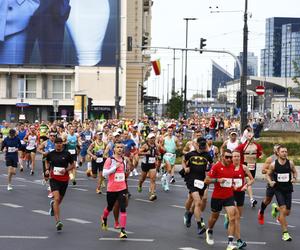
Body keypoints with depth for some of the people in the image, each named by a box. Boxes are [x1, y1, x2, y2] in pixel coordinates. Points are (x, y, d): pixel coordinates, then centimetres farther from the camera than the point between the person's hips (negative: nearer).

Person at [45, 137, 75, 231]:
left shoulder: (67, 154, -4)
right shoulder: (51, 154, 0)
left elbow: (73, 165, 5)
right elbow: (47, 162, 21)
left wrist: (66, 170, -13)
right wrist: (47, 169, 3)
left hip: (64, 180, 1)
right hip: (54, 179, -1)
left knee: (59, 200, 16)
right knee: (57, 199, -19)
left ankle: (53, 204, 55)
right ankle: (58, 221, -23)